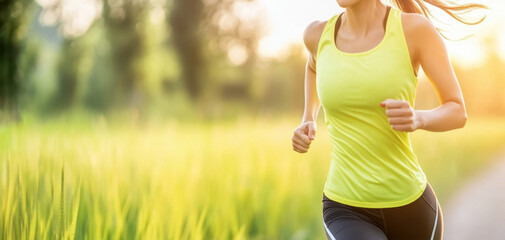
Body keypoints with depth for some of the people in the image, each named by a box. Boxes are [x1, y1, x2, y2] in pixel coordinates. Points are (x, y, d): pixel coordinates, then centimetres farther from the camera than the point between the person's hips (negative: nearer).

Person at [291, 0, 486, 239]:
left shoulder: (415, 27, -9)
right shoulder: (318, 34, -1)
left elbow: (457, 113, -4)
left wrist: (416, 119, -27)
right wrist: (308, 120, 10)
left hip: (411, 205, 0)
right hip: (346, 210, 0)